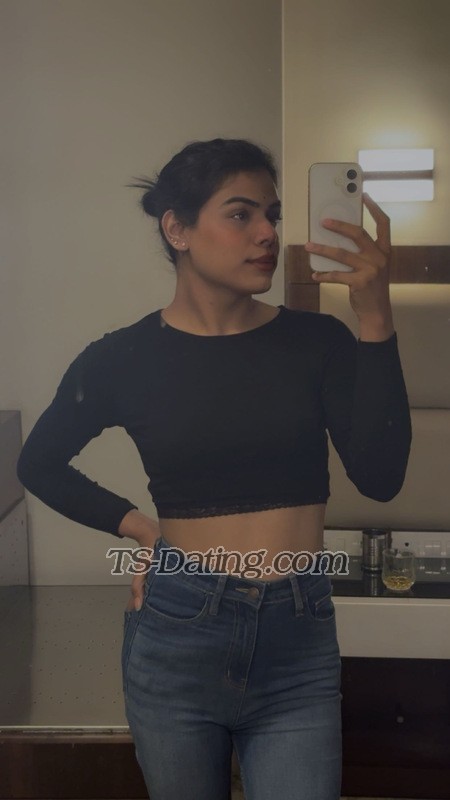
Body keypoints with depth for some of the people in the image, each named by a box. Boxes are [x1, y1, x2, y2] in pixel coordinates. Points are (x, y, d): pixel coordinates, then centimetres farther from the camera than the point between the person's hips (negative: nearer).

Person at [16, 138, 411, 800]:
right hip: (176, 638, 1)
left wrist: (374, 318, -21)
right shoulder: (124, 360, -4)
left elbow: (380, 477, -16)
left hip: (299, 643, 0)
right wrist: (135, 524, 1)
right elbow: (39, 464, 12)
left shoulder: (317, 342, -3)